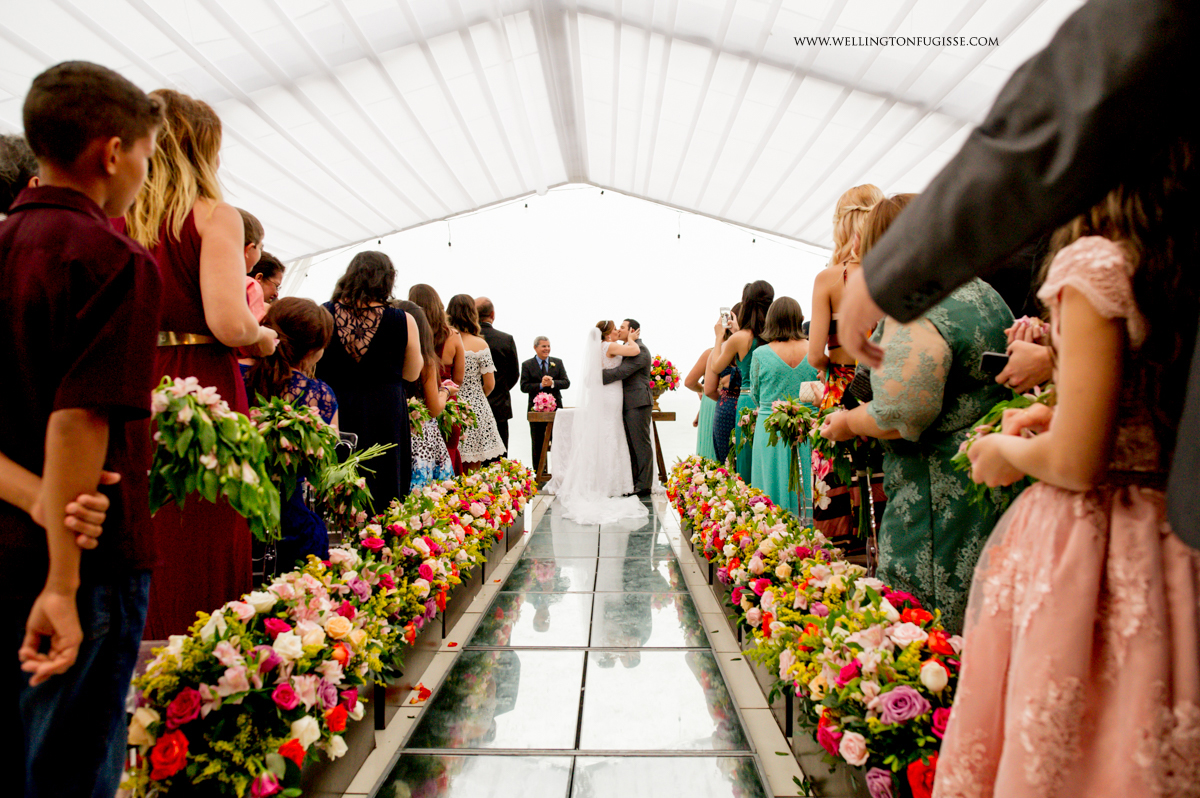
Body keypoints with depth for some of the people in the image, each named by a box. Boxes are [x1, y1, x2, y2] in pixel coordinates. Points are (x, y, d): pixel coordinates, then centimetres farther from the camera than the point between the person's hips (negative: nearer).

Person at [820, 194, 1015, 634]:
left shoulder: (913, 314, -18)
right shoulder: (984, 292, 13)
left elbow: (900, 414, -24)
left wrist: (847, 423, -6)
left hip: (942, 494, -10)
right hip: (995, 483, 10)